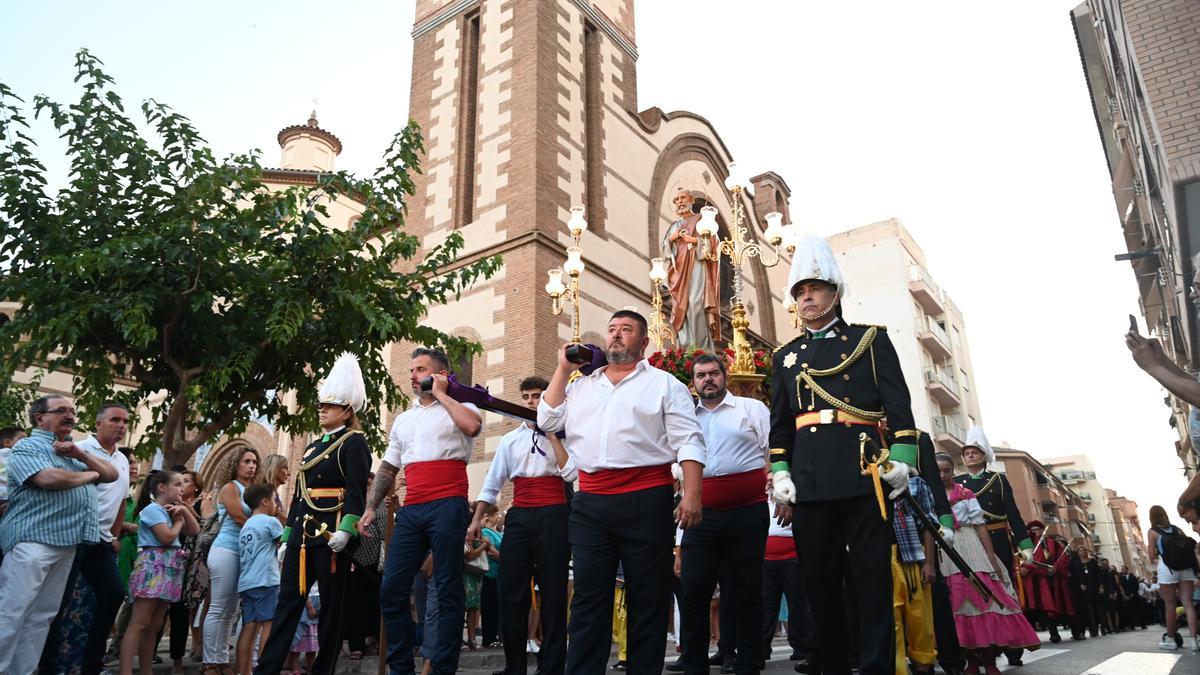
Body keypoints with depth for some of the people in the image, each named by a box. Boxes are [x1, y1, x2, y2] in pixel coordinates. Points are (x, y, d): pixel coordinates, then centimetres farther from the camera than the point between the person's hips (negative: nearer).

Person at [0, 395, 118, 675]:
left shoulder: (75, 450, 22)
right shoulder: (26, 447, -1)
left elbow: (111, 474, 17)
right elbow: (48, 478, -19)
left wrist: (82, 455, 1)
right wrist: (90, 475, -3)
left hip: (69, 542, 8)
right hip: (33, 540, -8)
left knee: (42, 615, 10)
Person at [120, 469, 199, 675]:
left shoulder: (171, 510, 21)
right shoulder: (152, 509, -5)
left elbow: (195, 531, 19)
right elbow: (167, 537, -16)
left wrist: (185, 510, 6)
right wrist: (179, 520, 2)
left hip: (169, 570, 9)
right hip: (153, 568, -9)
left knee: (153, 627, 9)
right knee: (139, 624, -14)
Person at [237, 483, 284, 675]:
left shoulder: (245, 526, 21)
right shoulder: (271, 521, -3)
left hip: (246, 583, 8)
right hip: (265, 582, -8)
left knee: (249, 626, 6)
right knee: (269, 624, -8)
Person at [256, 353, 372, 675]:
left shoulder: (354, 442, -3)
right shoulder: (313, 446, 20)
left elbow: (357, 491, -15)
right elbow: (298, 494, 21)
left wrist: (346, 529, -26)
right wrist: (287, 535, 17)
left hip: (331, 533, -7)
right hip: (303, 532, 8)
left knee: (332, 603, 2)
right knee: (288, 600, 5)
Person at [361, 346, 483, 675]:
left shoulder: (459, 407, 5)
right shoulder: (403, 419, 22)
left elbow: (473, 426, -20)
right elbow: (387, 469, 24)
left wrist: (440, 394, -7)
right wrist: (370, 508, 13)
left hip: (447, 506, -6)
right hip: (411, 510, 6)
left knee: (448, 590, -2)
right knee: (392, 589, 3)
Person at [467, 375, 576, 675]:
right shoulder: (510, 439, 15)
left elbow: (571, 473, -11)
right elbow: (492, 484, 15)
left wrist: (551, 434, -8)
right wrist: (476, 519, 6)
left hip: (553, 516, -3)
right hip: (519, 516, 3)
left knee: (553, 592, 2)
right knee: (510, 591, 1)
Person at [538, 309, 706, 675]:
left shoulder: (664, 384, 6)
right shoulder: (581, 386, 18)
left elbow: (688, 441, -1)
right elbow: (548, 421, 11)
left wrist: (692, 494, -13)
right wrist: (564, 369, 10)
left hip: (646, 500, -3)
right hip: (590, 503, 4)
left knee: (647, 597, 5)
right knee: (588, 597, 7)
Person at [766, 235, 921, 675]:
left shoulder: (871, 339, 10)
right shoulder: (785, 356, 18)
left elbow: (897, 402, 2)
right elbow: (779, 422, 15)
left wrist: (900, 459, -9)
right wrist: (780, 472, 4)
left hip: (865, 473, -3)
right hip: (810, 482, 3)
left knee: (872, 578, -1)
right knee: (819, 580, 7)